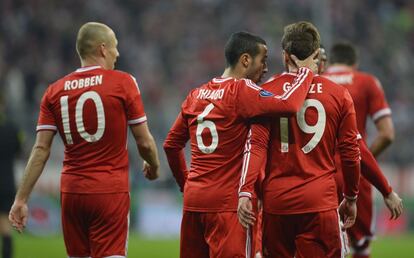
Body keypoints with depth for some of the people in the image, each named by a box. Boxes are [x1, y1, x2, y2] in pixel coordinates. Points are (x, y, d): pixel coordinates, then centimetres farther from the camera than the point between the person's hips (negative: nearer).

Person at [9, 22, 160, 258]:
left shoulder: (55, 91, 5)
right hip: (111, 193, -4)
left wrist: (21, 199, 3)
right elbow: (145, 142, -2)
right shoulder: (123, 82, -4)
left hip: (71, 192, 4)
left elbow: (41, 149, 0)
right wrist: (154, 167, 20)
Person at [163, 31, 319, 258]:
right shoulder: (241, 91, -10)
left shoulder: (196, 95, 13)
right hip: (227, 204, -7)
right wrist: (306, 72, -8)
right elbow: (288, 105, -24)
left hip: (193, 200, 7)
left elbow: (171, 144, 20)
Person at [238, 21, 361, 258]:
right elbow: (351, 152, 6)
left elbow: (256, 145, -8)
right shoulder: (339, 95, 2)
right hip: (321, 203, -1)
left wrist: (246, 192, -11)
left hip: (276, 202, 1)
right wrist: (351, 198, 18)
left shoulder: (266, 93, 1)